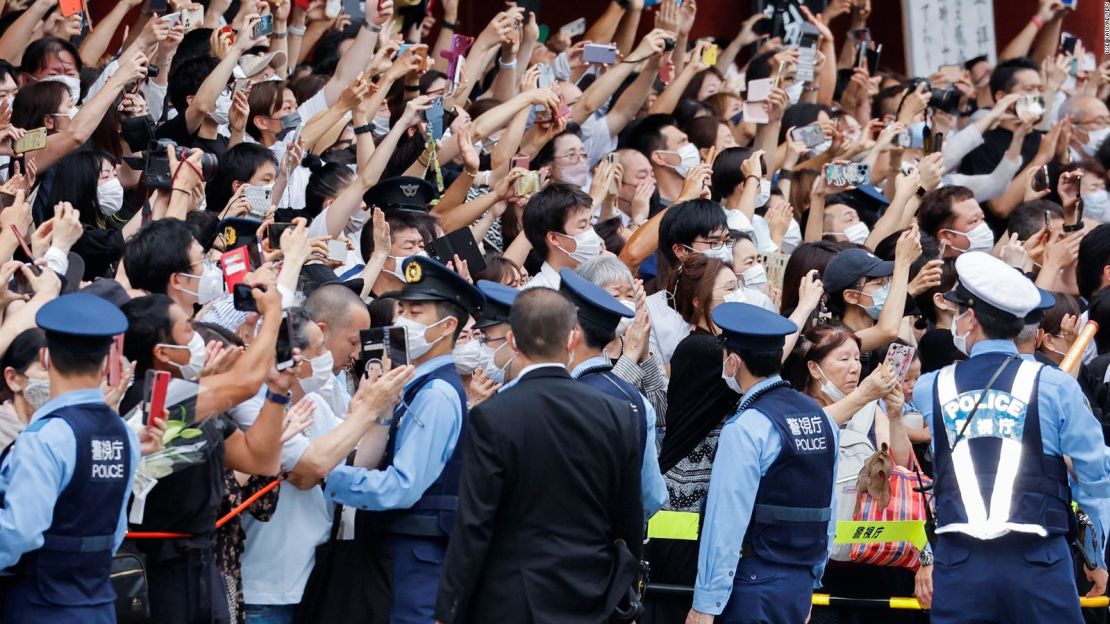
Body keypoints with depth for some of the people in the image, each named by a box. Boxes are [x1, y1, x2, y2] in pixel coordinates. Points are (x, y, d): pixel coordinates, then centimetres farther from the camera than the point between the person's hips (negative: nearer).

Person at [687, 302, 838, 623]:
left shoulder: (746, 428, -14)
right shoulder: (822, 419, 8)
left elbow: (727, 521, -17)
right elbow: (828, 514, 11)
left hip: (752, 587, -7)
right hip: (800, 587, 7)